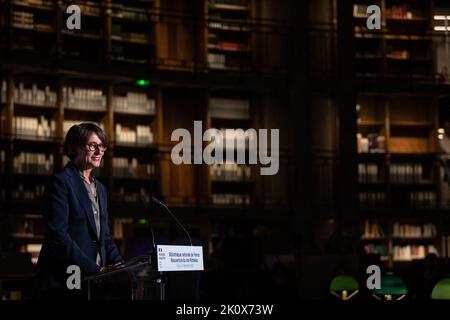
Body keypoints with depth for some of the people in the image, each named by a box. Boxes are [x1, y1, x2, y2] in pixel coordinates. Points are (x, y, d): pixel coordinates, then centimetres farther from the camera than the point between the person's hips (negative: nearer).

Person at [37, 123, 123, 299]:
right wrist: (94, 269, -18)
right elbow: (57, 235, -15)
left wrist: (119, 264, 2)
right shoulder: (60, 182, -6)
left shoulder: (100, 188, 19)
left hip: (95, 279, 7)